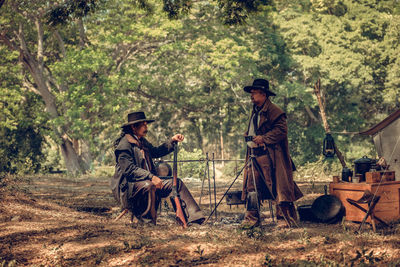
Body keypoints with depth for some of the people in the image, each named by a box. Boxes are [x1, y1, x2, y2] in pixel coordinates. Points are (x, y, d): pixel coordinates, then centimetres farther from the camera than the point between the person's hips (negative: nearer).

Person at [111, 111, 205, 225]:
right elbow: (129, 169, -24)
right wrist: (151, 177, -32)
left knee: (177, 183, 1)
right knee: (149, 185, -40)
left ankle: (194, 216, -7)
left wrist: (172, 141, 16)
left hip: (149, 181, 10)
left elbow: (156, 152, 29)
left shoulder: (142, 141, 17)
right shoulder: (124, 144, -13)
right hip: (129, 186, -9)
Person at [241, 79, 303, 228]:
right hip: (254, 156, 9)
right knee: (252, 187, 5)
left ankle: (286, 218, 0)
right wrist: (249, 136, 13)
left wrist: (264, 138, -19)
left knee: (278, 187, -6)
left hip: (269, 156, -9)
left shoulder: (273, 110, -8)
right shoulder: (255, 111, 20)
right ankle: (252, 218, 10)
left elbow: (282, 130, -16)